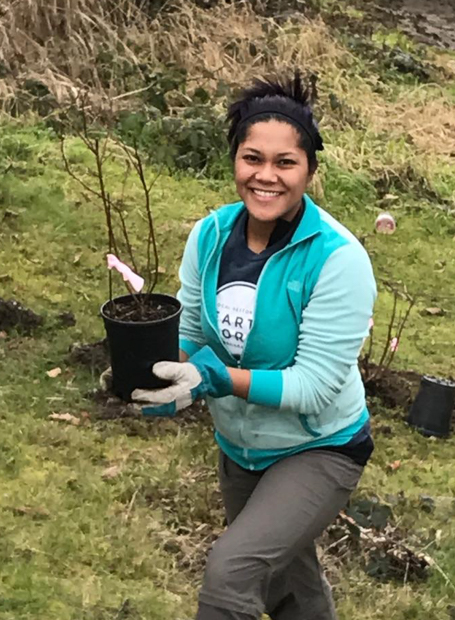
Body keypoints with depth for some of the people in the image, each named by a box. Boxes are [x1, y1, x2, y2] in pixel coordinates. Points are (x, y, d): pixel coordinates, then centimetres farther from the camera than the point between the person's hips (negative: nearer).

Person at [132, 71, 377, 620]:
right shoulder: (210, 235, -11)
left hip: (317, 451, -5)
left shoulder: (338, 258, -26)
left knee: (230, 572, -25)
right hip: (237, 447, 6)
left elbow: (316, 384, -27)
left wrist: (216, 380, -37)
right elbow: (188, 329, -2)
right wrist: (163, 369, -24)